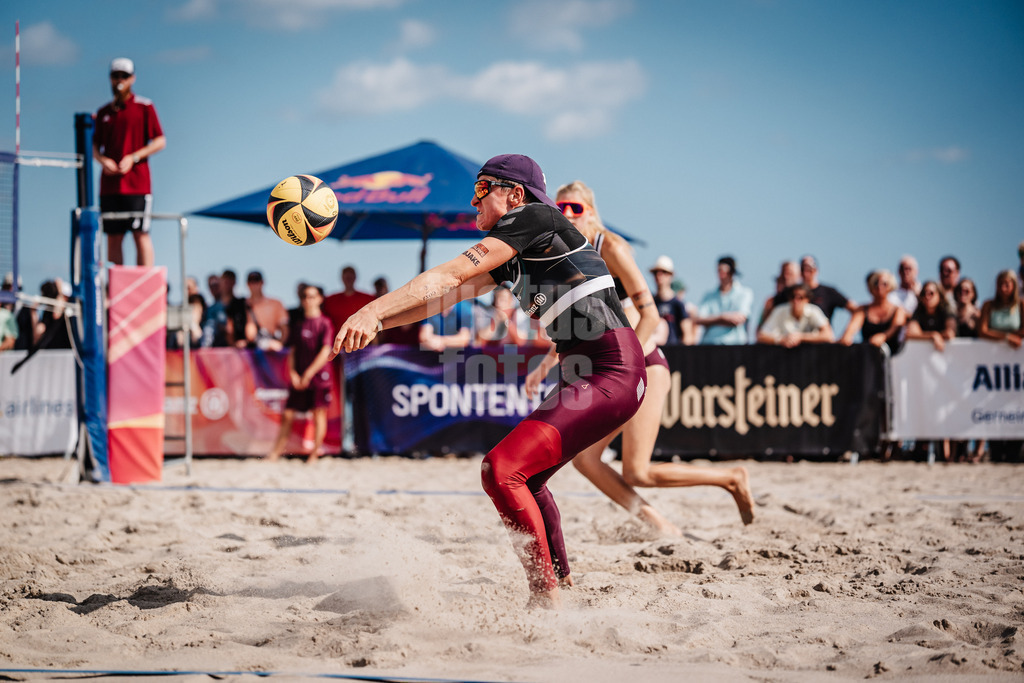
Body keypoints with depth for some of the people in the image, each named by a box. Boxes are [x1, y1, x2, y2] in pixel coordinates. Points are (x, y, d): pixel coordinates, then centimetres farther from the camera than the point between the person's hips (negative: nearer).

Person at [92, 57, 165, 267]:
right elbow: (95, 145, 18)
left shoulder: (144, 107, 2)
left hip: (136, 184, -4)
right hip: (109, 185, 4)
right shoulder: (103, 112, 15)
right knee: (113, 238, 3)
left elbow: (160, 141, -1)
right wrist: (102, 160, -5)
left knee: (141, 235, -7)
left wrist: (133, 158, -12)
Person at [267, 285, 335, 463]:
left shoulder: (324, 323, -4)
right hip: (299, 378, 5)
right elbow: (292, 350, 12)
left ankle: (314, 455, 3)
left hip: (318, 375, -4)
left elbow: (325, 352, -10)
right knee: (287, 414, 2)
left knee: (319, 414, -2)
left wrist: (308, 374, -13)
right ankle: (276, 453, 4)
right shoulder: (297, 323, 11)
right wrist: (293, 373, -1)